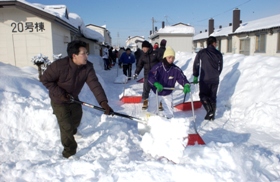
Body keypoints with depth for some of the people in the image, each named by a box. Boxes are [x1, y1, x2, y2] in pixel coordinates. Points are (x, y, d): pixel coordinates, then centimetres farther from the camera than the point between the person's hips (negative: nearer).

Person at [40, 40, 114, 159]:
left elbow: (94, 84, -30)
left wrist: (103, 102, -42)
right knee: (67, 127, -6)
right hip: (59, 101, -5)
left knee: (75, 123, 23)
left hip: (74, 99, 5)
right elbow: (45, 79, -18)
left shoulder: (88, 67, -20)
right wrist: (60, 93, -25)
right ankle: (69, 153, 16)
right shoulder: (59, 65, -31)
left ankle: (69, 133, 59)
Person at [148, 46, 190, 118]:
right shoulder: (158, 67, -21)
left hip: (167, 95, 2)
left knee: (169, 114, 7)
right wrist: (156, 84, -49)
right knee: (152, 112, 12)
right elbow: (150, 77, -31)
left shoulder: (176, 69, -12)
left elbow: (182, 78, -9)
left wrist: (186, 85, -29)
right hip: (156, 93, -2)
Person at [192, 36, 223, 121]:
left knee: (203, 95, 10)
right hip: (215, 80, 4)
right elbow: (220, 67, 12)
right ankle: (212, 115, 18)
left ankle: (210, 110, -10)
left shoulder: (201, 53, -5)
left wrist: (195, 76, 8)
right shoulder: (219, 54, 4)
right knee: (213, 97, 14)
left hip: (204, 79, -3)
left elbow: (196, 65, -2)